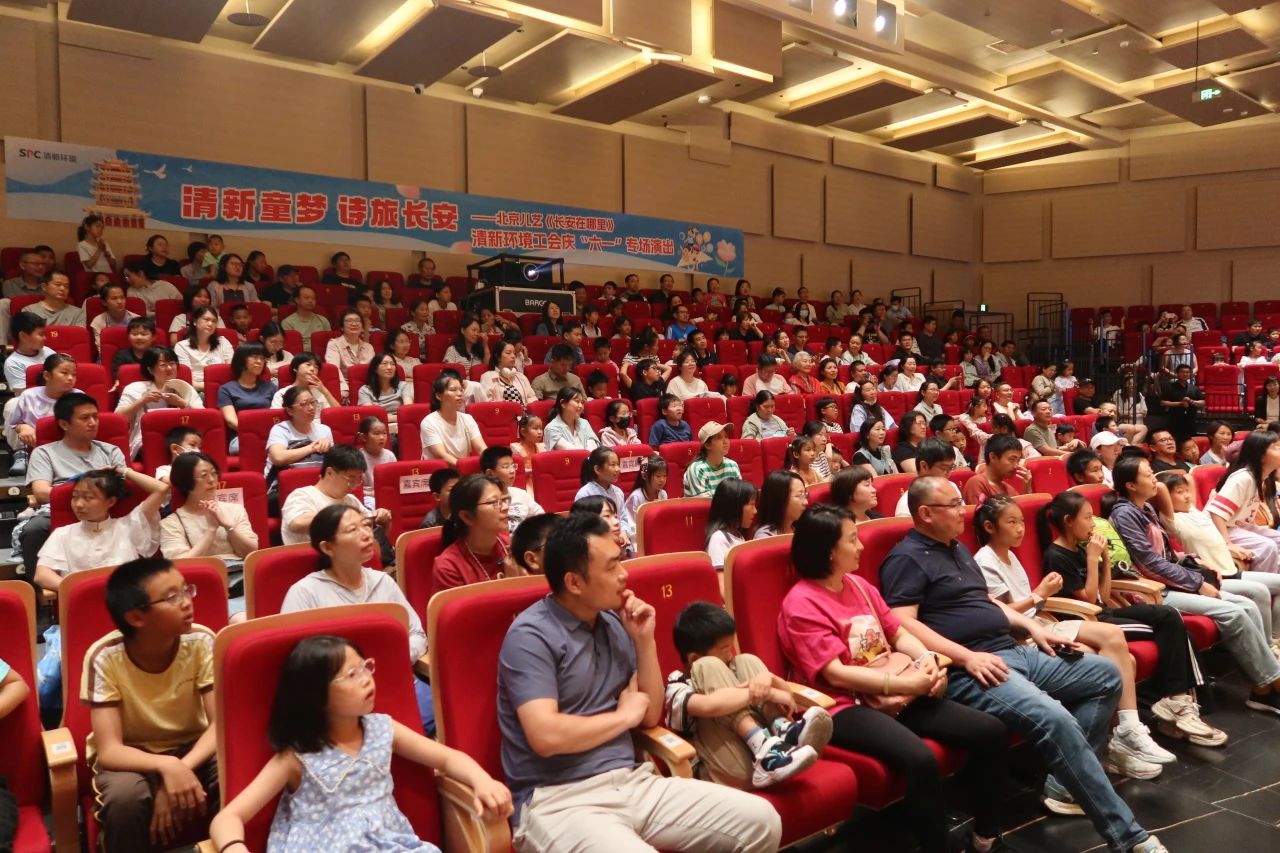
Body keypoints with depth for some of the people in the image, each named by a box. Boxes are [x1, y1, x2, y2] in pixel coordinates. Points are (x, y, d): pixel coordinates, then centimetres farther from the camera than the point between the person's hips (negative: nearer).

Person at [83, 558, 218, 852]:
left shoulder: (201, 641, -18)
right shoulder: (105, 657, -22)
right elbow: (109, 750, -24)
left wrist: (183, 769, -35)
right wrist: (166, 767, -42)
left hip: (194, 749, 1)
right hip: (132, 757, -1)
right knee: (126, 793, -35)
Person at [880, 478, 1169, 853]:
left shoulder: (958, 550, 21)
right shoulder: (907, 559, -9)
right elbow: (902, 625, -20)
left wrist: (1031, 625, 15)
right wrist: (967, 656, -25)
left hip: (1014, 652, 10)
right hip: (969, 670, -10)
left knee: (1105, 675, 9)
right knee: (1055, 719, -29)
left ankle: (1064, 784, 1)